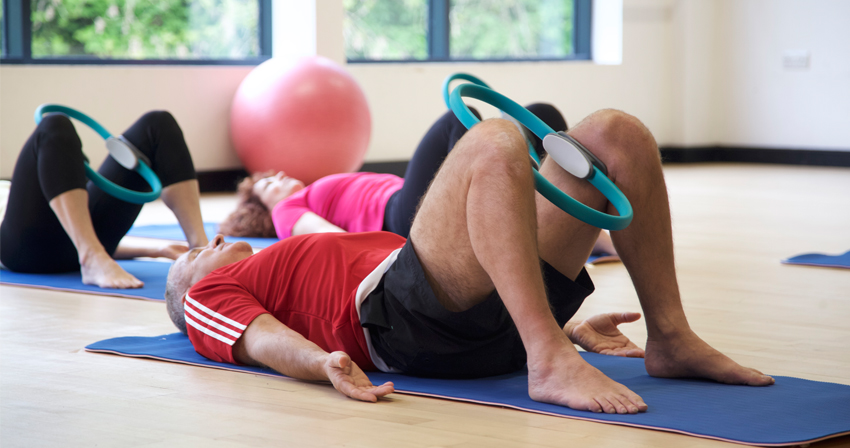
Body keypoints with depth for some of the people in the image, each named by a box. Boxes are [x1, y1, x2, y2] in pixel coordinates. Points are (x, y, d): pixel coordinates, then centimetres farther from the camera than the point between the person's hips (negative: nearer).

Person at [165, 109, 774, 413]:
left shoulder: (285, 269, 43)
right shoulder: (210, 294, 23)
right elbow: (263, 339, -1)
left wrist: (567, 324, 27)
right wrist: (322, 362, -27)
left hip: (492, 314, 8)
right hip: (396, 313, -8)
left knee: (614, 134, 0)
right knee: (493, 144, -31)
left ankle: (670, 338, -3)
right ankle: (550, 363, -37)